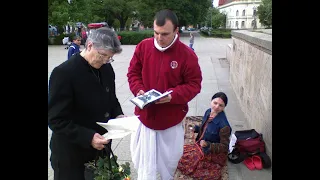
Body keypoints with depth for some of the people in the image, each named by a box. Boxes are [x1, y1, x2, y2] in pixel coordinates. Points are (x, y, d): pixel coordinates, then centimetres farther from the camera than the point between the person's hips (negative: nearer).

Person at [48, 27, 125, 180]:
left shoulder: (106, 69, 2)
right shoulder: (64, 72, -19)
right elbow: (56, 120, -19)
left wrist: (118, 115, -4)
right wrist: (88, 137, -26)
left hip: (100, 147, 6)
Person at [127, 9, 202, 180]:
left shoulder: (187, 54, -13)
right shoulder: (143, 46, -5)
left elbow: (194, 84, -8)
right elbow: (133, 72, 5)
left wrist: (173, 95, -24)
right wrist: (138, 90, -14)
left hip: (171, 119, -1)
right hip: (145, 115, 2)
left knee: (169, 160, 19)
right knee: (144, 162, 12)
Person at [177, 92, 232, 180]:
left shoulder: (224, 125, -28)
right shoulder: (208, 112, -6)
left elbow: (224, 147, -21)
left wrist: (208, 145, -33)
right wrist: (196, 128, -7)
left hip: (214, 153, -8)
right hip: (201, 146, 8)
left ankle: (213, 169, 1)